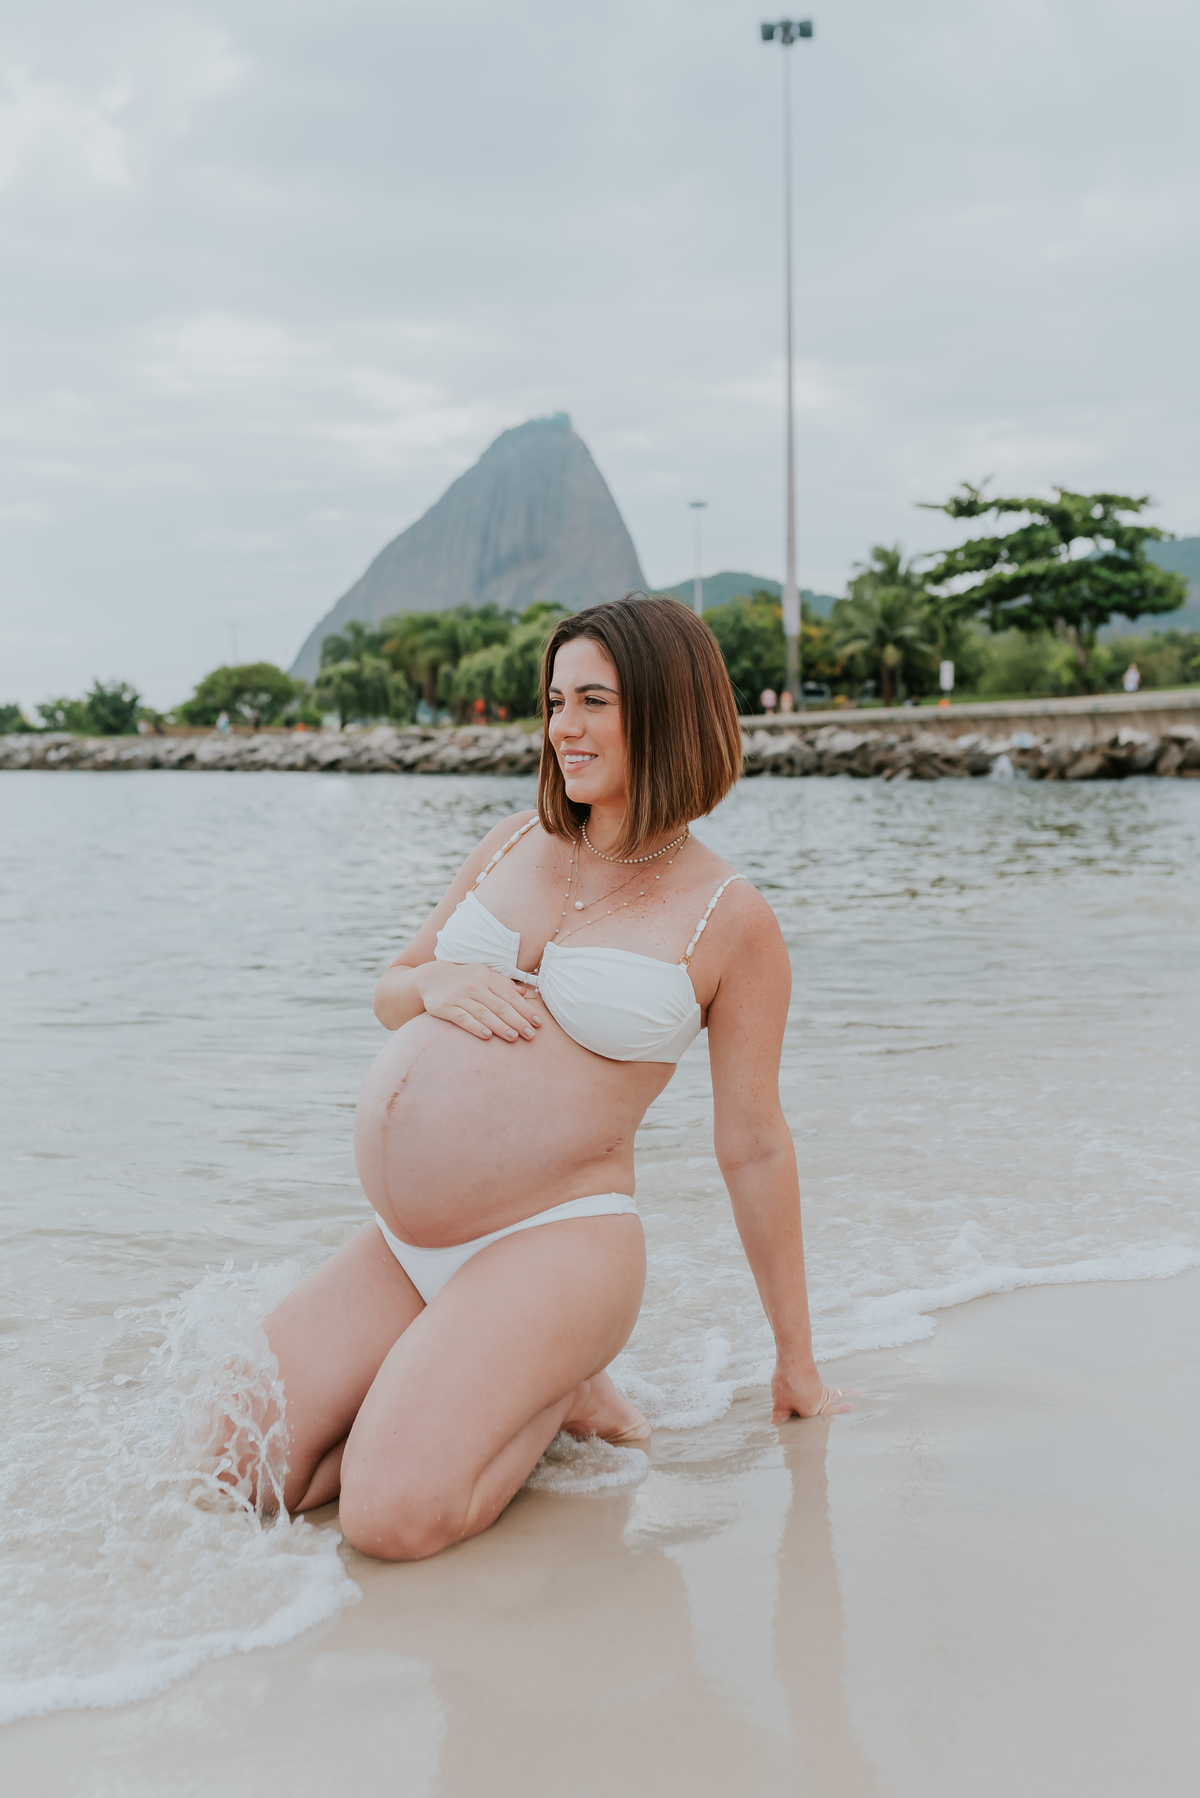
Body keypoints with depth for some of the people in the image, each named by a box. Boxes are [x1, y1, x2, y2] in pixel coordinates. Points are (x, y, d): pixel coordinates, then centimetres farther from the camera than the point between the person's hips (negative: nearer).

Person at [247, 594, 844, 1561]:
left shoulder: (730, 919, -3)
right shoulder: (513, 844, 11)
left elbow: (755, 1146, 1)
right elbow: (391, 990, 22)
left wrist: (797, 1362, 6)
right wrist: (437, 986, -5)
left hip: (552, 1247, -6)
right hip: (400, 1252, 6)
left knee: (395, 1517, -24)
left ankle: (551, 1389, 5)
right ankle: (495, 1384, 14)